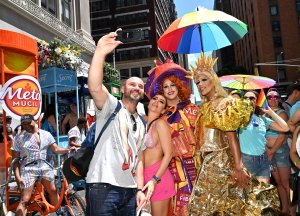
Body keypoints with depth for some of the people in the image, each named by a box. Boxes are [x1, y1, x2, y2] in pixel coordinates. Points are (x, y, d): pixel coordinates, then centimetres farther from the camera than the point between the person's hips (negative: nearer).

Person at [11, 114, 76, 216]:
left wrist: (68, 150, -12)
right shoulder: (19, 137, 0)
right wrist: (18, 176, -10)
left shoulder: (46, 134, 8)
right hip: (28, 169, -3)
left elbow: (56, 149, 7)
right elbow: (15, 159, -1)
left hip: (44, 167, 3)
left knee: (53, 191, 11)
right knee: (25, 200, -7)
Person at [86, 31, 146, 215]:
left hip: (130, 190, 7)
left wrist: (139, 188, 13)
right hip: (103, 186, -7)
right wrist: (100, 53, -36)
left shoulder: (141, 123, 16)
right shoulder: (112, 106, -4)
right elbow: (95, 87, -25)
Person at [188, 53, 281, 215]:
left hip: (220, 161, -8)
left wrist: (238, 167, -23)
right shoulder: (205, 107, 14)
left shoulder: (223, 103, -10)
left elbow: (232, 137, -18)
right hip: (208, 161, 8)